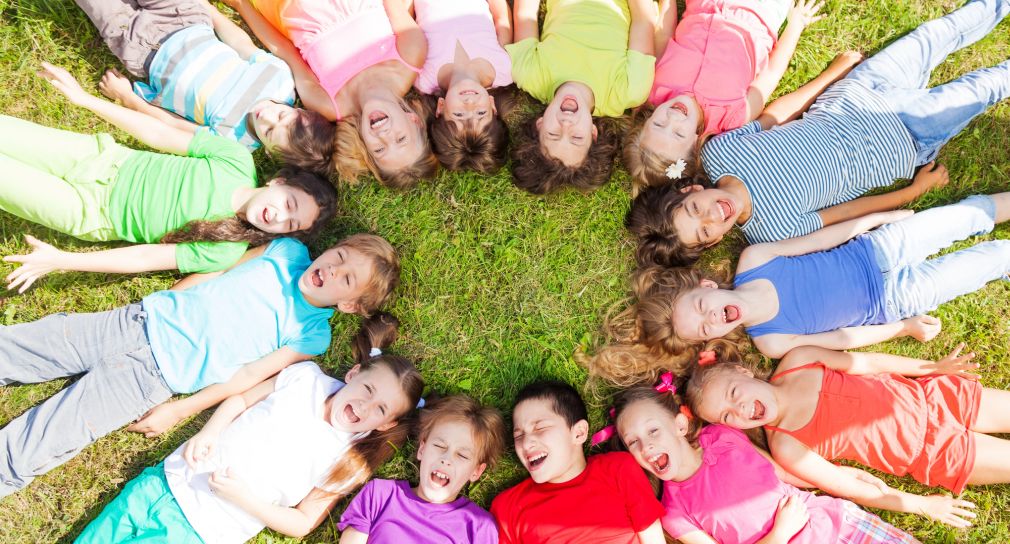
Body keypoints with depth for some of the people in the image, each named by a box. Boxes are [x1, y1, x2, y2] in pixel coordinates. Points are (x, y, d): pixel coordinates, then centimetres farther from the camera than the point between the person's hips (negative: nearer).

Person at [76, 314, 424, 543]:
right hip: (170, 478, 3)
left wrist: (243, 498, -18)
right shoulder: (307, 376, -5)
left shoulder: (349, 460, -11)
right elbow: (242, 399, 5)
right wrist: (207, 433, -11)